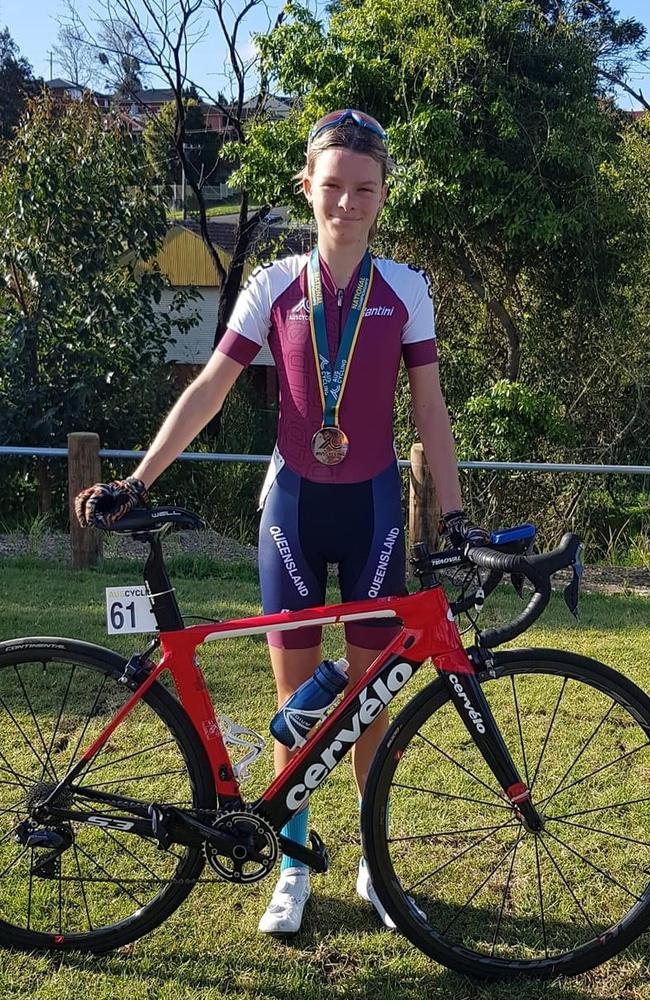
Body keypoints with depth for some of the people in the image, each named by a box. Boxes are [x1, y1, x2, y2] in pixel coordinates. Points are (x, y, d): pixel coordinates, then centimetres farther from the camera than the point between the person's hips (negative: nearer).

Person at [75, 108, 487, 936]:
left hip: (372, 505, 0)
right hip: (294, 502, 0)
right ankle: (293, 864, 21)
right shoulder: (273, 286, -2)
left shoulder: (405, 290, -1)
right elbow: (209, 390, -2)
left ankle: (376, 861, 24)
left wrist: (455, 516, -5)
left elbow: (428, 410, 1)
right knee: (295, 694, 6)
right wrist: (136, 481, -9)